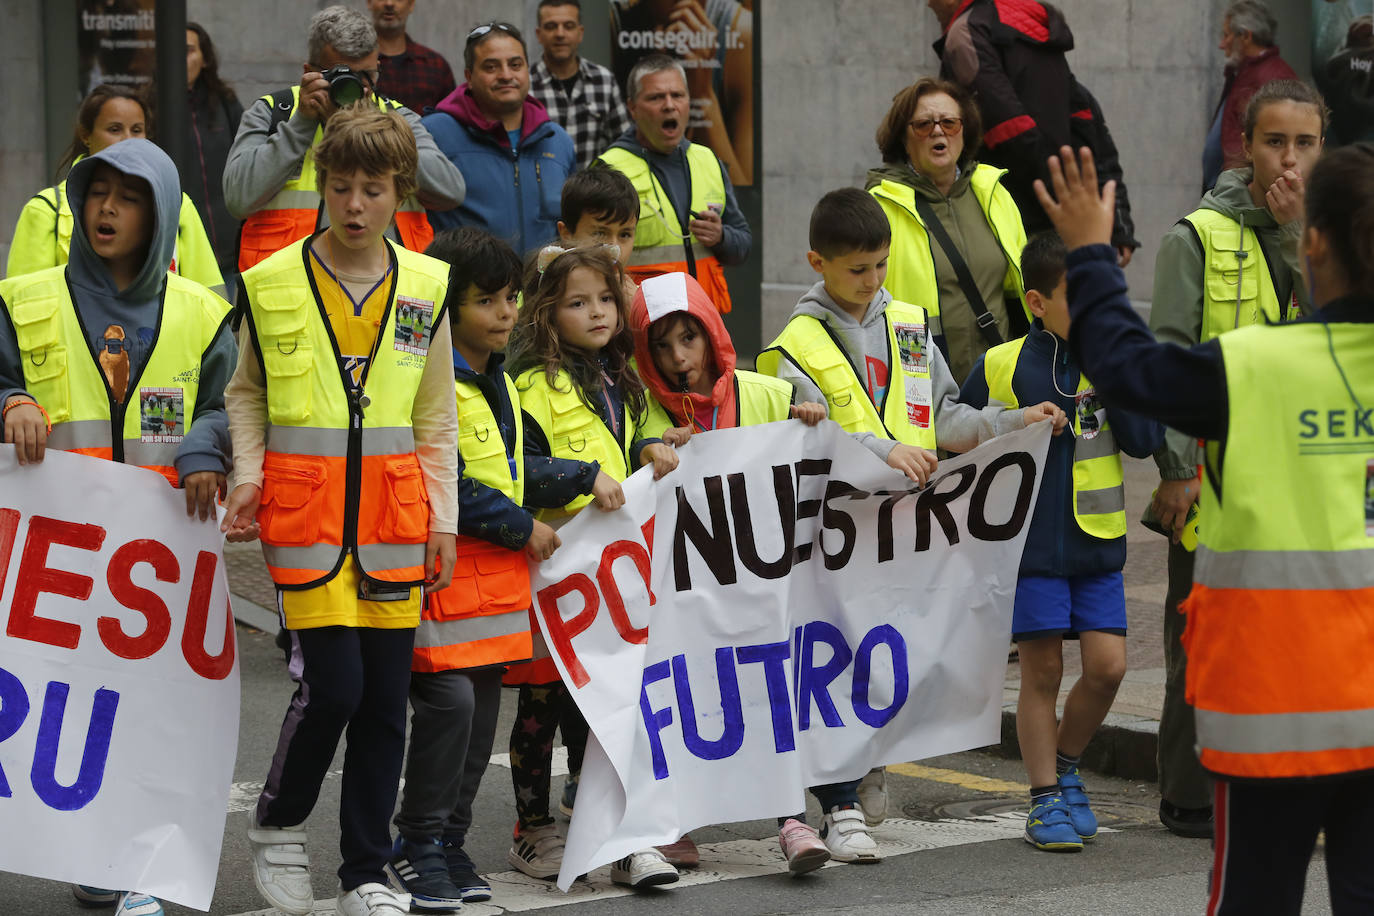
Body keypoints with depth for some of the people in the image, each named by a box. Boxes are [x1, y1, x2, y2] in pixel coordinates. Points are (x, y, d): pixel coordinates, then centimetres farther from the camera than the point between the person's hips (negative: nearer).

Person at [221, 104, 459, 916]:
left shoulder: (427, 286, 6)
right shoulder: (273, 283, 0)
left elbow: (437, 416, 12)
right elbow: (246, 391, 13)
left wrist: (443, 518, 8)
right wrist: (247, 474, -1)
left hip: (394, 511, 3)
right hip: (305, 507, -3)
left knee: (386, 697, 4)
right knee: (333, 682, -11)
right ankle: (278, 822, 16)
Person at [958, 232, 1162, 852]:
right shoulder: (1003, 367, -5)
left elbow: (1145, 441, -6)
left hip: (1098, 543, 3)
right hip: (1030, 543, -3)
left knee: (1106, 665, -2)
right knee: (1042, 669, 2)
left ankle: (1065, 765, 23)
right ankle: (1046, 799, 13)